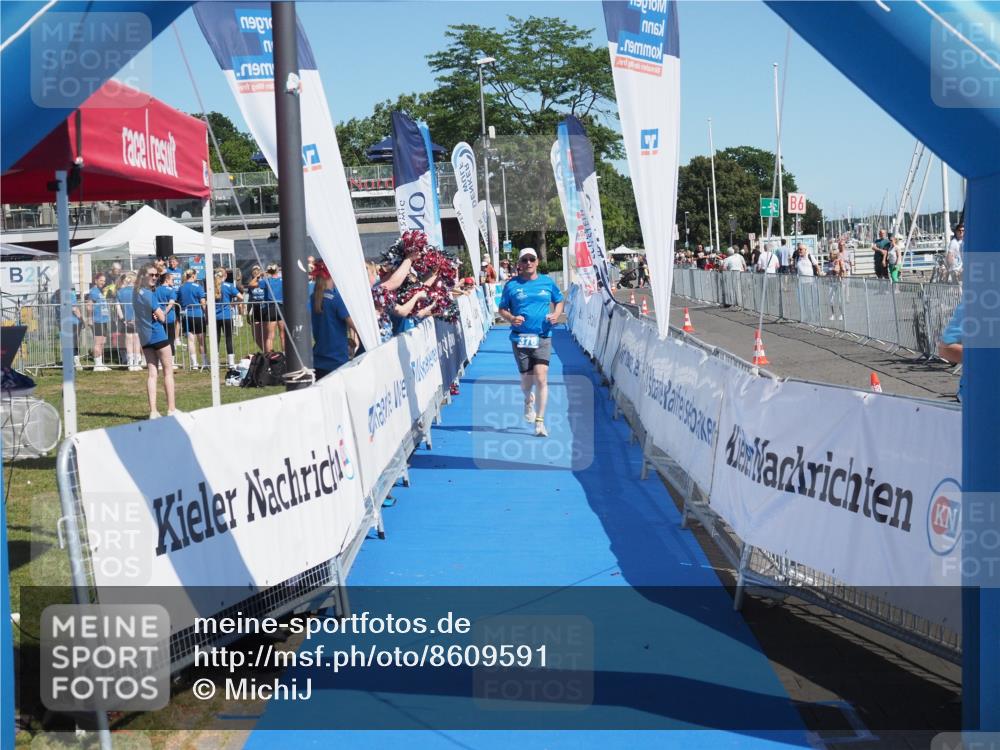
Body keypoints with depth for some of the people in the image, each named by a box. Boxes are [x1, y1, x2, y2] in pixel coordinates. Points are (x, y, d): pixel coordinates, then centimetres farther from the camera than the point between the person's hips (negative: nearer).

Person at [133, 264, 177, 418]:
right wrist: (162, 314, 7)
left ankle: (153, 411, -1)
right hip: (158, 334, -7)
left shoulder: (136, 293, 8)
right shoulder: (149, 294, -16)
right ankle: (171, 409, 1)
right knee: (168, 372, 2)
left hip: (144, 336, 7)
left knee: (151, 373, 5)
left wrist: (157, 314, -6)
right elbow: (162, 317, -14)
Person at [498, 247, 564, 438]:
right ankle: (528, 400, 44)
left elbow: (559, 301, 19)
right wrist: (511, 318, -12)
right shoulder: (512, 285, 3)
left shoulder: (547, 282, 6)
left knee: (541, 378, -13)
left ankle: (540, 421, -7)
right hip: (520, 337, 0)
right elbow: (502, 309, 8)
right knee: (526, 379, 7)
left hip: (543, 337, 0)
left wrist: (556, 314, -1)